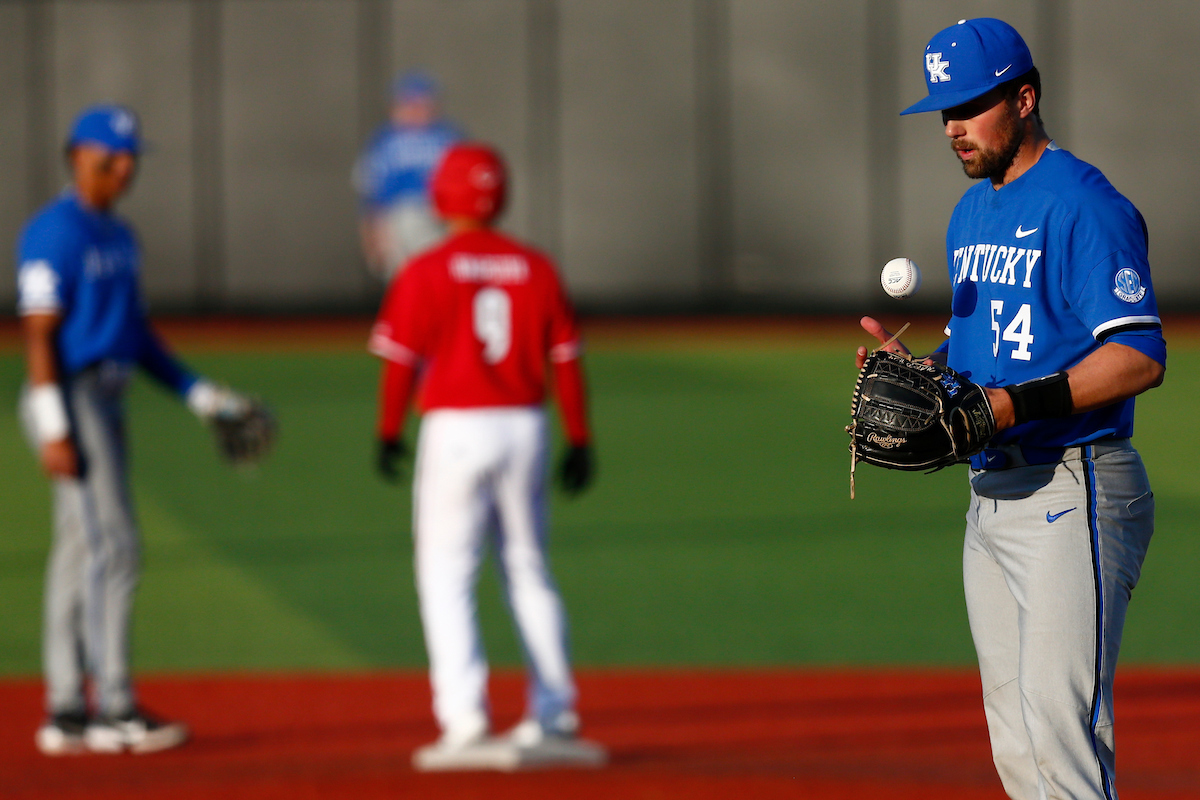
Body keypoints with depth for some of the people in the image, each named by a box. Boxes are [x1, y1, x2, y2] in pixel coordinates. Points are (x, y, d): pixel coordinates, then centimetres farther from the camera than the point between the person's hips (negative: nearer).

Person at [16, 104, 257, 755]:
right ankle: (114, 709, -11)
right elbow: (39, 334, -17)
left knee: (81, 553, 9)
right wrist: (54, 429, -23)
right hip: (71, 400, -10)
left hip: (108, 401, 10)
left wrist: (195, 392, 16)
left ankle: (67, 715, 12)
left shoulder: (119, 236, 17)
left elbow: (136, 332, 22)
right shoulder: (55, 233, -13)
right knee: (113, 548, -12)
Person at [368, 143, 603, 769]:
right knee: (527, 571, 16)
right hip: (524, 427, 4)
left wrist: (389, 433, 3)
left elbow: (402, 359, -8)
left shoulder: (427, 272, -7)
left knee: (446, 576, -1)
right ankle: (554, 718, 17)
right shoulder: (535, 269, 4)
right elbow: (565, 358, 5)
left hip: (455, 429, -4)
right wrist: (579, 441, 10)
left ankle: (465, 722, -13)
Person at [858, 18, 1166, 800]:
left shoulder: (1084, 205, -11)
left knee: (1060, 726, -16)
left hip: (1072, 495, -9)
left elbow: (1139, 356, -19)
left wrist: (1016, 404, -27)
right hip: (992, 495, 9)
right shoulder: (972, 213, 18)